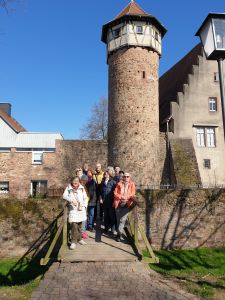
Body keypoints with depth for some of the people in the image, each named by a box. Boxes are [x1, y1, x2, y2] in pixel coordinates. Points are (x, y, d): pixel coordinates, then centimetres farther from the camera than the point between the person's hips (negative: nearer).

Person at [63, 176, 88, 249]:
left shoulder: (82, 188, 2)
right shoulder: (68, 188, -5)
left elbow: (85, 198, 8)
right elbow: (64, 195, -18)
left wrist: (84, 206, -1)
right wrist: (71, 200, -32)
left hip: (81, 209, 3)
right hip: (73, 209, -3)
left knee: (79, 225, 14)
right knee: (74, 225, -11)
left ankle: (79, 238, 30)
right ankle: (73, 241, -2)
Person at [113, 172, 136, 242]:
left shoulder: (132, 184, 5)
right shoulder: (119, 184, 6)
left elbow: (133, 194, -1)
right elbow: (115, 193, 1)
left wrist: (126, 197, -16)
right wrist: (121, 197, -14)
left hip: (127, 204, -2)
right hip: (118, 204, 2)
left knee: (122, 219, -11)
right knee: (118, 219, 9)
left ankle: (119, 234, -7)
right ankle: (119, 233, 25)